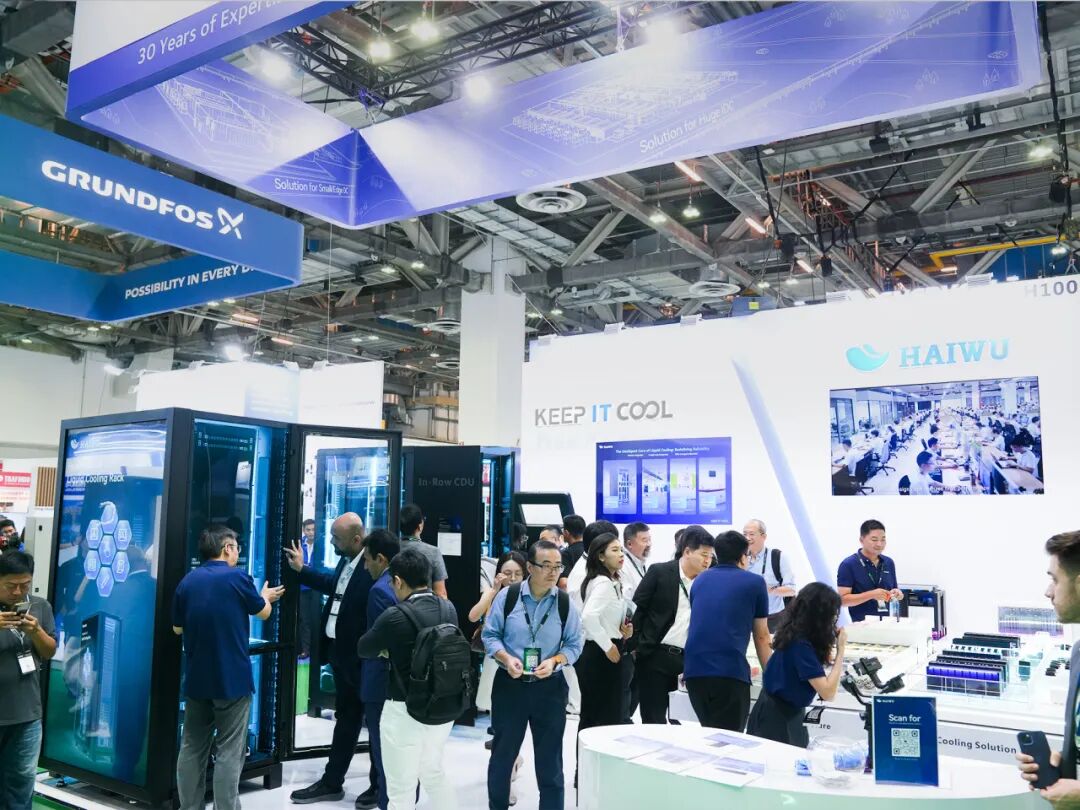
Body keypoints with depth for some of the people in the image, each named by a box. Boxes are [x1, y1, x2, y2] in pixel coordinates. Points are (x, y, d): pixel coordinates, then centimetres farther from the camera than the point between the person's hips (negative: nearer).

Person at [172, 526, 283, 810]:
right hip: (232, 679, -5)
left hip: (196, 679, 5)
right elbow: (263, 613, 3)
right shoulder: (237, 577, -11)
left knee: (192, 748, 14)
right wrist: (265, 596, 23)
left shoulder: (187, 582, 2)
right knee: (228, 753, 0)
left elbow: (178, 628, 13)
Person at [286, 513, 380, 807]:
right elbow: (333, 584, 24)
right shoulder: (346, 561, 3)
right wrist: (301, 569, 26)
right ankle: (332, 783, 34)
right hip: (341, 653, 9)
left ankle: (380, 786, 26)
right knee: (345, 719, 21)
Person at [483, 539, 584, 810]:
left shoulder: (565, 602, -8)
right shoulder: (507, 596, -10)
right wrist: (506, 658, -18)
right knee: (502, 754, 15)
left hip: (550, 687, 0)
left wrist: (554, 661, -18)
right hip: (509, 684, 0)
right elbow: (490, 634, -2)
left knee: (550, 759, 10)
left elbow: (574, 643, -1)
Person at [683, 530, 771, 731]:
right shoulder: (755, 582, 9)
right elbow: (761, 637, 17)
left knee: (709, 735, 20)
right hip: (730, 671, -5)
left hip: (693, 670, 5)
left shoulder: (700, 580, 20)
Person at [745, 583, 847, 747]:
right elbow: (828, 692, -29)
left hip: (786, 711, 9)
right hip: (778, 718, -8)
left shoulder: (795, 633, -3)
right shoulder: (800, 644, -27)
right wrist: (840, 649, -23)